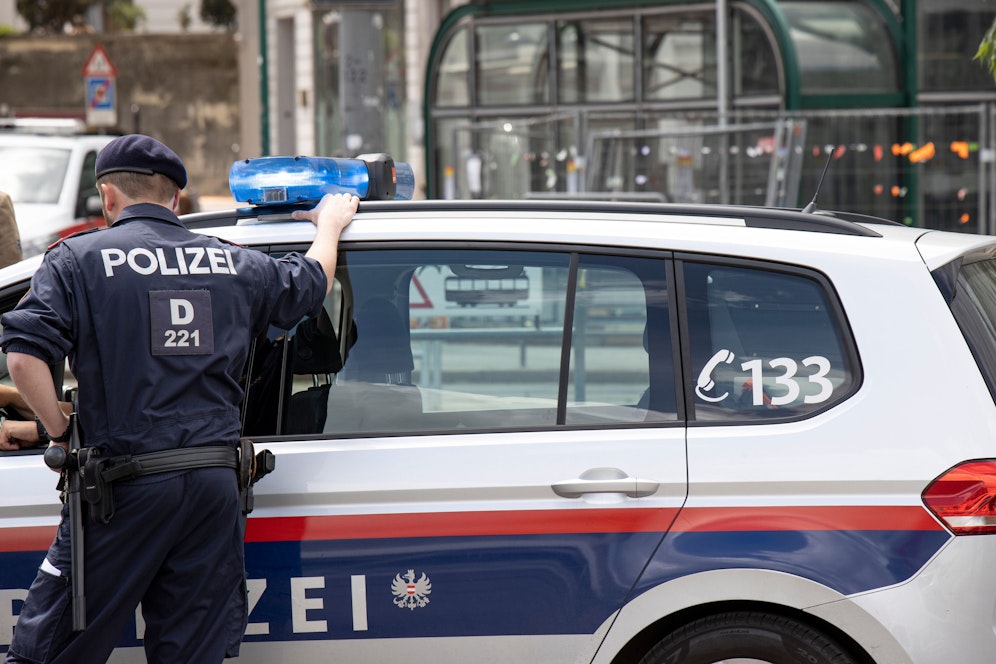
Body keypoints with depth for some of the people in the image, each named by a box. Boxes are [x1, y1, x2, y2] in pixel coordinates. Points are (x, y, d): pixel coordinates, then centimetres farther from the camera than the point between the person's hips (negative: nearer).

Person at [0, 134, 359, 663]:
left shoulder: (78, 258, 0)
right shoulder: (233, 263, 13)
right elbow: (313, 282, 31)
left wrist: (61, 432, 0)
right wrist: (329, 222, 49)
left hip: (124, 487, -4)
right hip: (215, 485, 4)